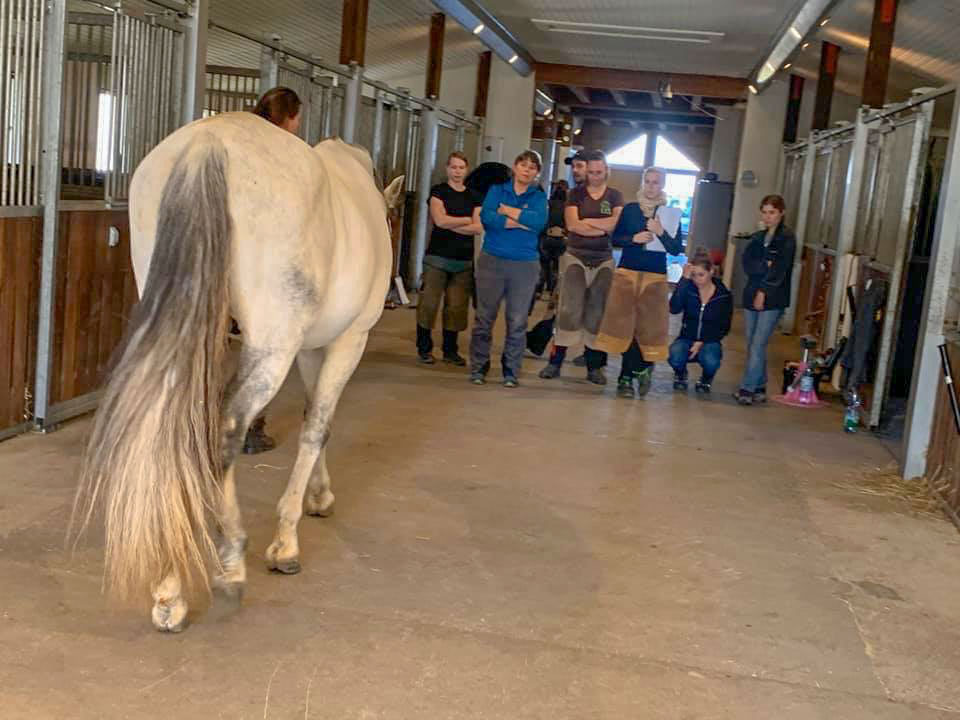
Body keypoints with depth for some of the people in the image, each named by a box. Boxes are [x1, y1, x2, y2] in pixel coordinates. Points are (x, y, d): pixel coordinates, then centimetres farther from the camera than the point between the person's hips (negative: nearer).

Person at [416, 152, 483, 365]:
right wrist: (466, 220, -2)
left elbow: (478, 228, -1)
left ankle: (450, 350, 13)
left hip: (464, 260, 3)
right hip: (438, 257, -3)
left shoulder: (474, 197, 12)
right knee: (429, 302, -4)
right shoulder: (438, 191, 3)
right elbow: (440, 220, -12)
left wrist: (450, 224, -9)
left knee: (457, 306, 2)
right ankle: (424, 348, 7)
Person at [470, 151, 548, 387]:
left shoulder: (538, 196, 8)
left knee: (517, 321, 2)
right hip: (492, 260, 0)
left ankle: (511, 371, 12)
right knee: (484, 317, 2)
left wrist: (507, 210, -10)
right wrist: (523, 222, -13)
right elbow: (486, 217, -11)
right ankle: (478, 368, 12)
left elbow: (539, 221, -13)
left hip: (525, 264, 0)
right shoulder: (497, 189, 7)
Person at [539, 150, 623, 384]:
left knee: (597, 313, 3)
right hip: (575, 257, -1)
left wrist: (587, 221, -9)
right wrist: (604, 227, -10)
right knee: (569, 310, -9)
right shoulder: (576, 193, 5)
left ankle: (594, 366, 8)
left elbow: (619, 223, -9)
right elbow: (572, 224, -10)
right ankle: (555, 361, -4)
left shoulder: (615, 196, 8)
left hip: (604, 260, 1)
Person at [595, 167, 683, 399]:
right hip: (627, 273, 1)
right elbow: (615, 239, 6)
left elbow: (676, 249, 0)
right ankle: (641, 368, 10)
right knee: (626, 325, -4)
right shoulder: (629, 209, 7)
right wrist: (634, 238, -11)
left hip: (655, 277, -1)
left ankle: (627, 376, 11)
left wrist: (661, 233, -16)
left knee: (648, 326, -4)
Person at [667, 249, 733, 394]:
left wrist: (702, 342, -14)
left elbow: (724, 327, -1)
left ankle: (706, 379, 4)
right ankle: (680, 374, 6)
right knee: (675, 357, -33)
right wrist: (684, 279, -26)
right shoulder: (688, 288, -5)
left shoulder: (724, 295, -4)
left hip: (709, 342, -1)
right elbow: (674, 309, -22)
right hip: (687, 338, 1)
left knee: (710, 361, -35)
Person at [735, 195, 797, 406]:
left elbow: (779, 269, -12)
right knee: (753, 345, 8)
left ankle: (747, 388, -9)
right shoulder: (757, 237, 15)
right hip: (752, 295, 7)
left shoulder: (787, 238, -4)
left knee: (758, 345, -11)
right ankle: (759, 389, 16)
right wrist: (765, 265, -15)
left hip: (773, 299, -6)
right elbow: (747, 263, 2)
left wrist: (764, 292, -14)